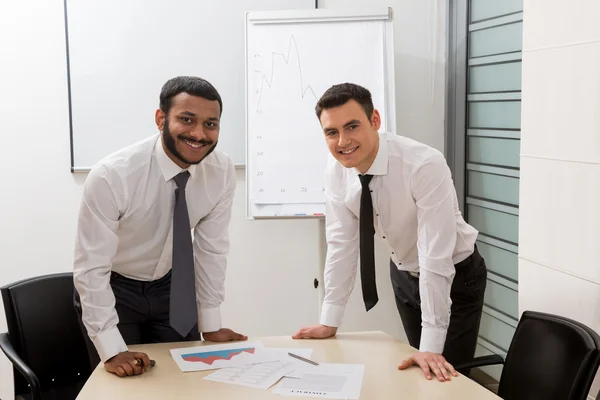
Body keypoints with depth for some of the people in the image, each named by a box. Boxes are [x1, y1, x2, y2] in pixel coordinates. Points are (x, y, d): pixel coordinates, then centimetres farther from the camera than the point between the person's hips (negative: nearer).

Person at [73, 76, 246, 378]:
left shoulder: (222, 171, -18)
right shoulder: (111, 176, -31)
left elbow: (212, 249, -7)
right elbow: (91, 268, -26)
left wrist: (210, 325, -3)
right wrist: (112, 349, -28)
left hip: (172, 286, 4)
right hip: (110, 289, -3)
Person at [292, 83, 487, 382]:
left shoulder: (425, 165, -34)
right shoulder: (337, 170, -16)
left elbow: (436, 255, -35)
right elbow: (341, 243, -9)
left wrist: (431, 346, -36)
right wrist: (329, 322, -10)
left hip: (455, 277, -5)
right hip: (404, 276, 5)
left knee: (442, 374, -3)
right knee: (418, 371, 16)